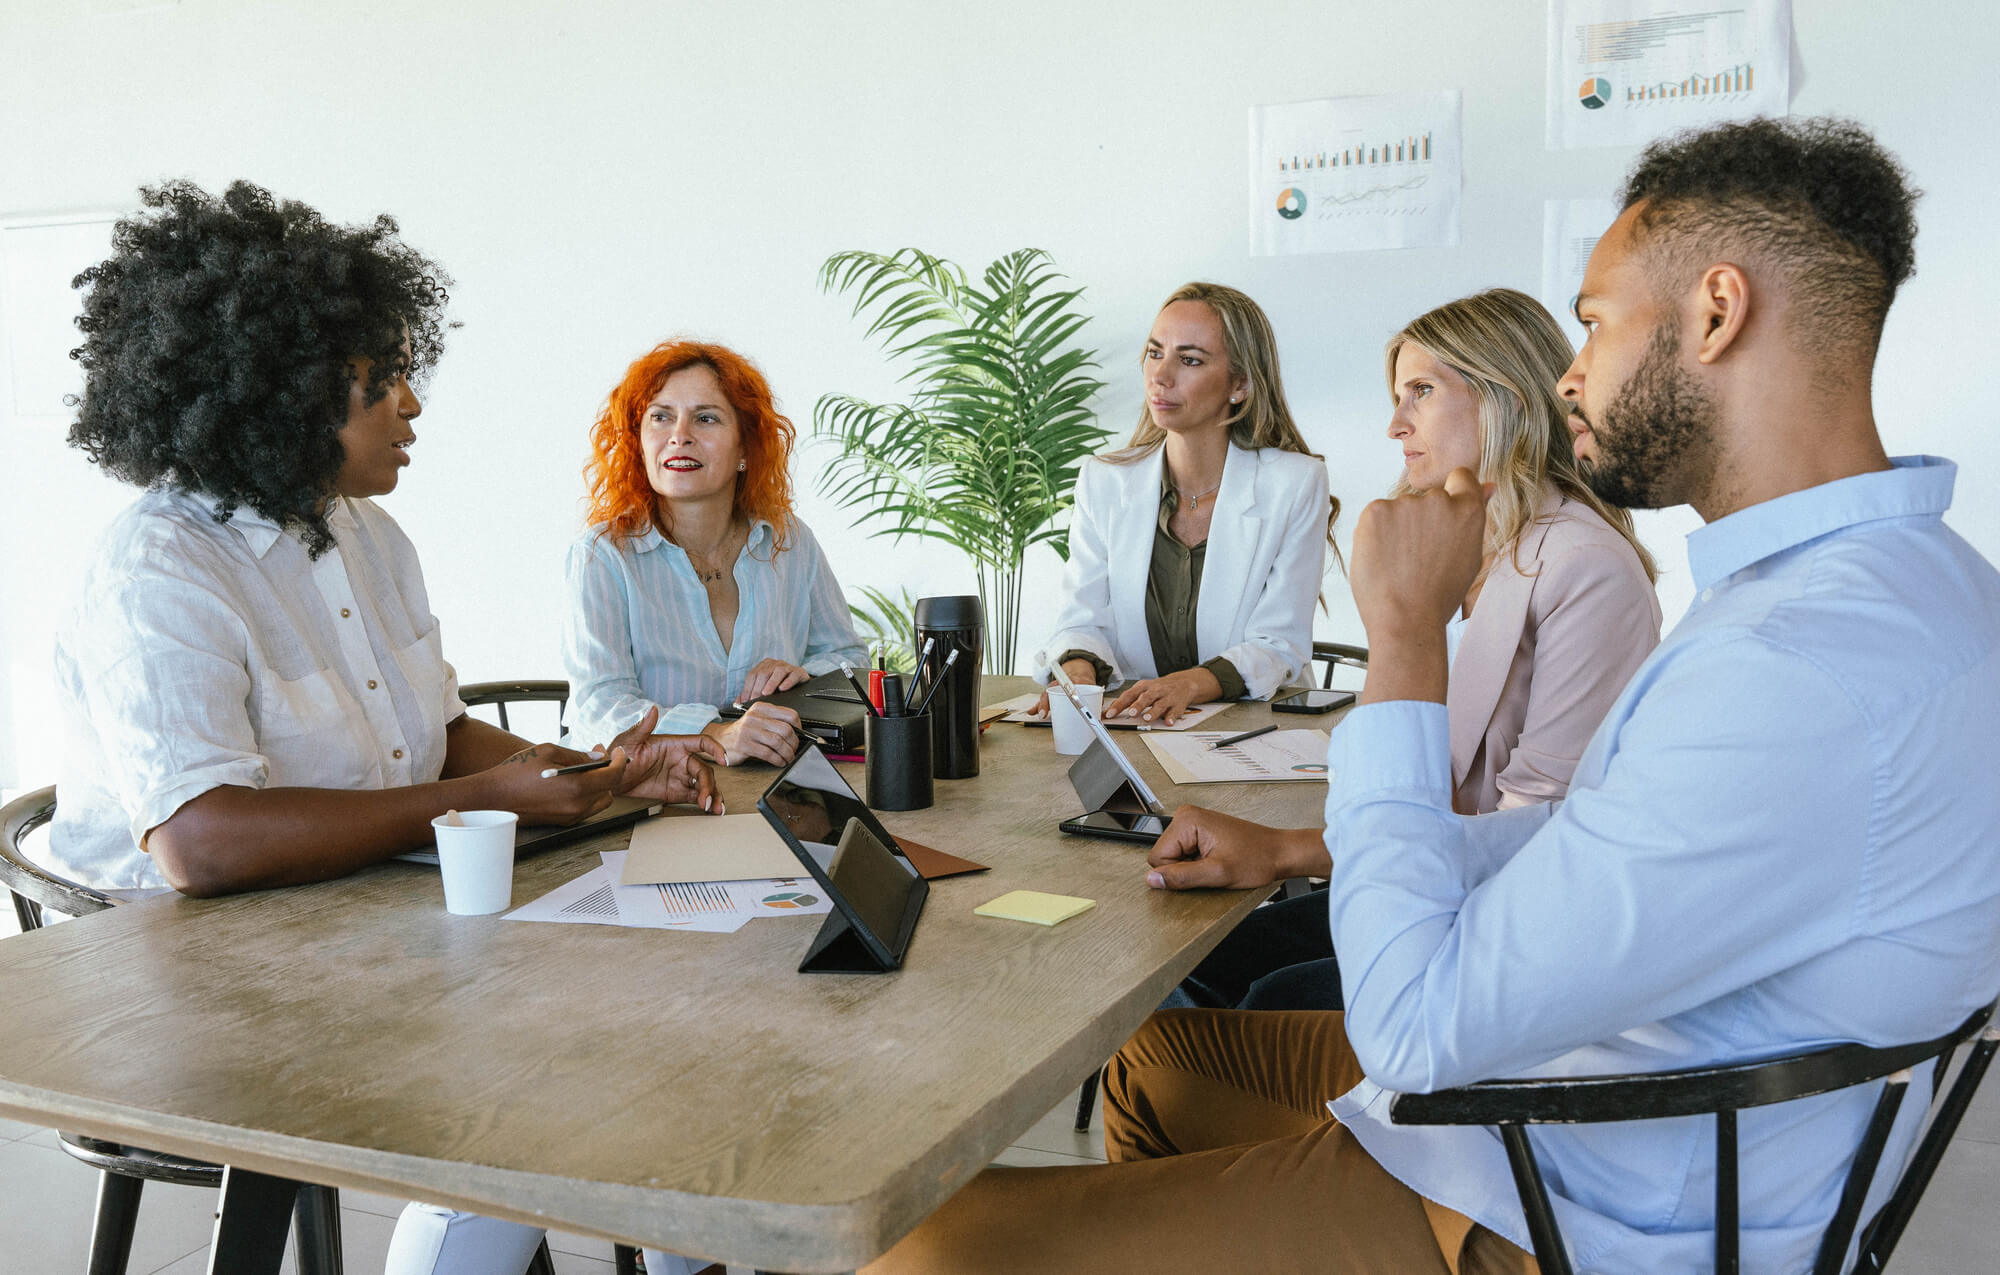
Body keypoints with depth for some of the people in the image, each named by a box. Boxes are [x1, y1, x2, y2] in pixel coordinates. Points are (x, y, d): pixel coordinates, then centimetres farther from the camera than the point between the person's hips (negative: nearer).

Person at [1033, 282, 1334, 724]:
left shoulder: (1295, 485, -4)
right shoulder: (1102, 483, 5)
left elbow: (1278, 645, -8)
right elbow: (1083, 620, 2)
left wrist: (1188, 685, -28)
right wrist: (1078, 670, -24)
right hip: (1127, 731, 4)